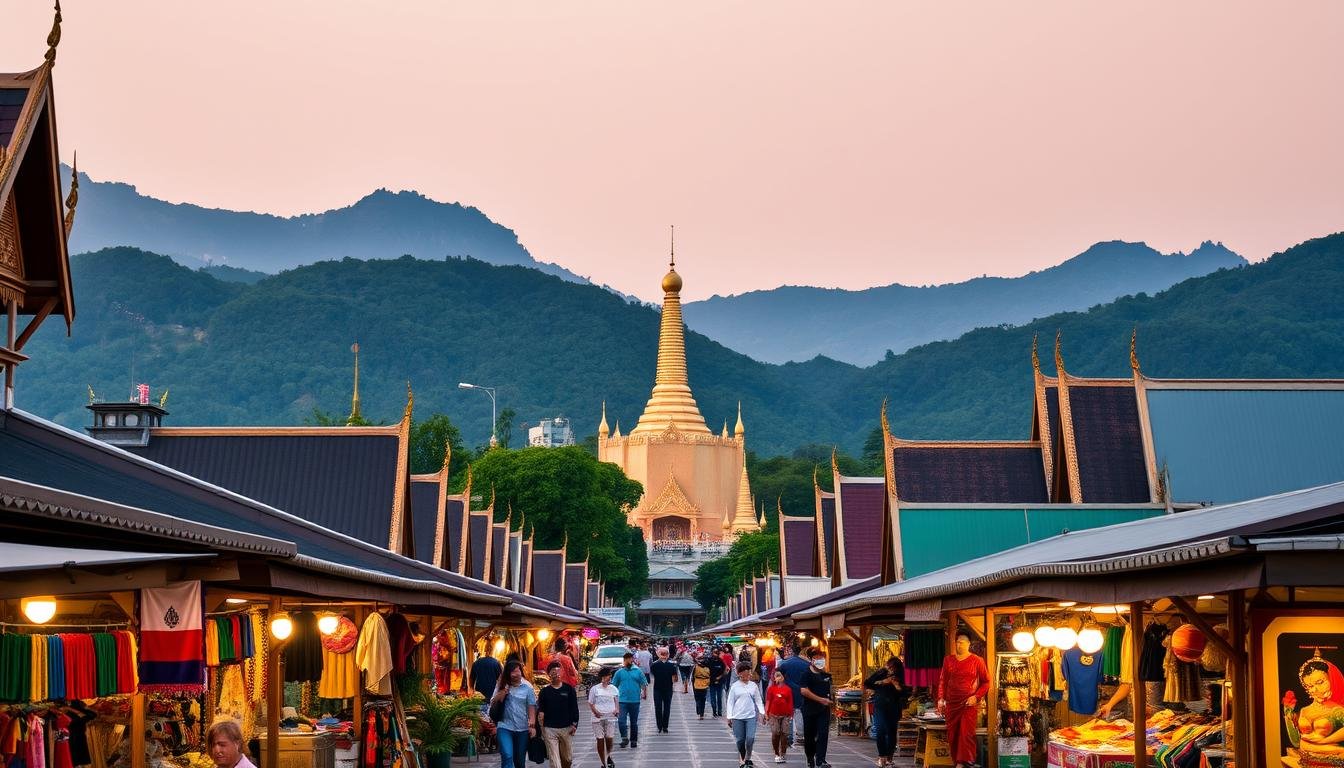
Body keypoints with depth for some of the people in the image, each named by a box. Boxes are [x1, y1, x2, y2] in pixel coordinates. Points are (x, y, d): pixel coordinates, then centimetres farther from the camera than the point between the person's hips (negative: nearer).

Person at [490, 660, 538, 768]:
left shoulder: (527, 687, -1)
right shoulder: (503, 686, 2)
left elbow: (531, 707, -1)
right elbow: (493, 703, -1)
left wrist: (532, 725, -9)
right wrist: (504, 690, -14)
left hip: (522, 728, 1)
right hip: (505, 727, -1)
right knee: (507, 756, -19)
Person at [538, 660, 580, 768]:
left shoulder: (569, 689, 4)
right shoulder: (545, 691, 5)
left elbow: (574, 708, 4)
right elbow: (540, 710, 8)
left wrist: (574, 724, -3)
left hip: (566, 729, 1)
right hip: (550, 729, -1)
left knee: (568, 759, 9)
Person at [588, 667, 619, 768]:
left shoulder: (613, 689, 8)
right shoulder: (594, 689, 1)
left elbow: (617, 702, 16)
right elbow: (590, 703, 3)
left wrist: (617, 710, -5)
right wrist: (595, 711, -15)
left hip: (610, 717, 2)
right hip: (598, 717, -1)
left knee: (609, 738, -6)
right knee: (600, 740, -1)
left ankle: (608, 756, 24)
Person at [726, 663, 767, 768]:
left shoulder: (753, 686, 6)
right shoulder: (734, 687, 2)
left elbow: (758, 700, 11)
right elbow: (730, 702, 3)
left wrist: (762, 712, -1)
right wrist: (729, 717, -2)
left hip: (751, 716, 0)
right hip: (737, 717, 0)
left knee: (750, 738, -13)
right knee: (740, 740, 4)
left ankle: (747, 758, 4)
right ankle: (742, 759, 21)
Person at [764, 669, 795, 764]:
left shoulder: (788, 689, 5)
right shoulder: (771, 689, 4)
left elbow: (790, 703, 7)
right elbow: (768, 701, 3)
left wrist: (791, 714, 5)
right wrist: (766, 713, -4)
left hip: (786, 715, 1)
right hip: (774, 715, -1)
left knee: (784, 734, -2)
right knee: (775, 734, 0)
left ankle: (782, 754, 5)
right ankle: (777, 754, 11)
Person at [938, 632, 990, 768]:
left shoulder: (977, 661, -1)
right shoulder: (948, 660, 9)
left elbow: (986, 682, 2)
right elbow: (943, 680, 13)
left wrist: (976, 697, -10)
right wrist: (941, 698, 1)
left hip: (969, 703, -4)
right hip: (952, 703, 4)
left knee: (966, 732, -14)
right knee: (952, 734, 5)